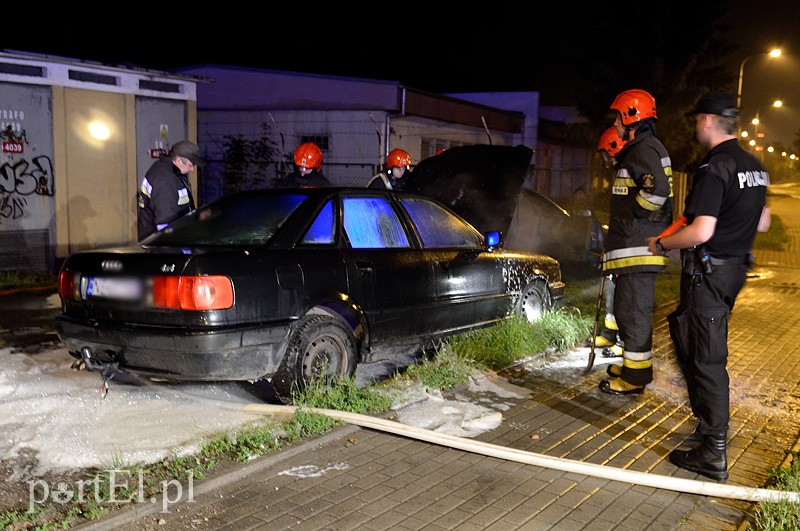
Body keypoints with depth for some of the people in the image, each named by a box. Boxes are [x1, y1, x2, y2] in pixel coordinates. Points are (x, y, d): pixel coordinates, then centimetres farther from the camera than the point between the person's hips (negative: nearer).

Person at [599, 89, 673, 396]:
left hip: (638, 249, -11)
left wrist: (636, 213, -14)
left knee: (634, 311, -5)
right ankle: (635, 366, 31)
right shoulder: (638, 149, 22)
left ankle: (635, 377, 3)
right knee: (626, 309, 19)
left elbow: (658, 189, -30)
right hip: (632, 247, 11)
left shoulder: (645, 148, -13)